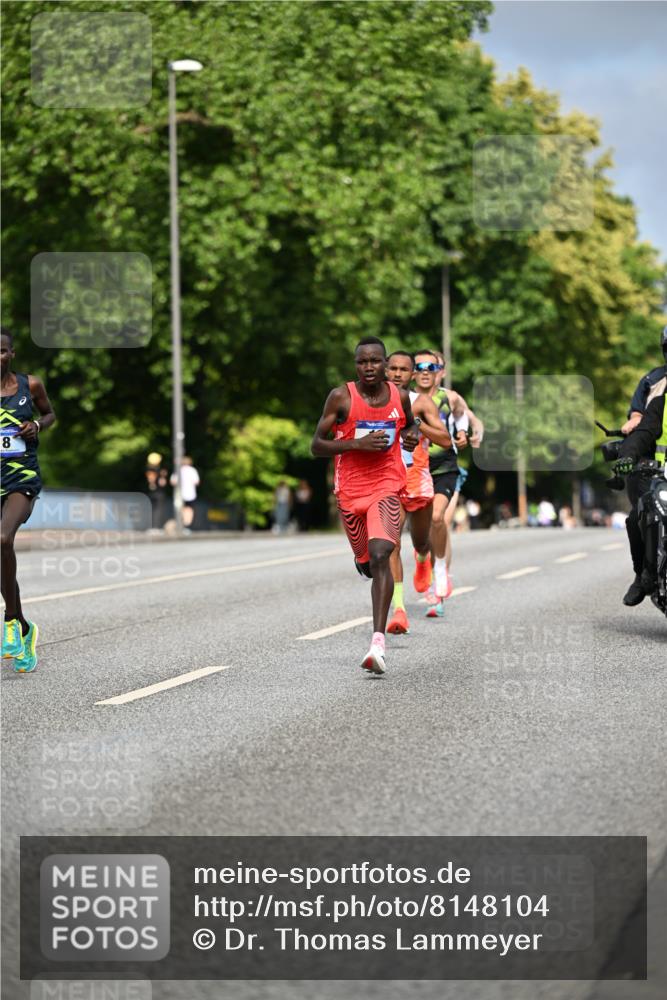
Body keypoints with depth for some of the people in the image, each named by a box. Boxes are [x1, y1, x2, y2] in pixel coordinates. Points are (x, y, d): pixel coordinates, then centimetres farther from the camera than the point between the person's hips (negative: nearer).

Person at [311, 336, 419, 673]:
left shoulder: (400, 396, 1)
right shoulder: (341, 397, -7)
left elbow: (409, 423, 24)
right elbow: (316, 445, -7)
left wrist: (412, 436, 0)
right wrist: (357, 443, -21)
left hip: (387, 486, -1)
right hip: (351, 489, 1)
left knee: (380, 557, -21)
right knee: (366, 561, 15)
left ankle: (378, 642, -27)